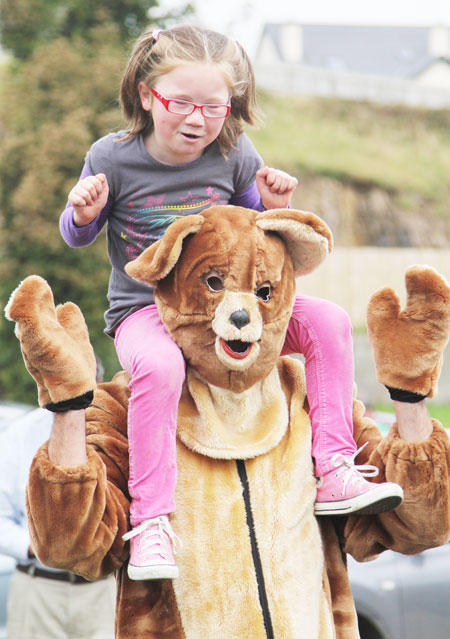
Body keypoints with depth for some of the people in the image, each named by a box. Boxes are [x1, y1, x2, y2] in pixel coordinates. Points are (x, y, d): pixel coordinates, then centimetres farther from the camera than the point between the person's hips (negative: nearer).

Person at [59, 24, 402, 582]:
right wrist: (83, 214, -18)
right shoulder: (113, 158, -9)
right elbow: (76, 236, 5)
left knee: (327, 321, -13)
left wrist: (274, 208, -10)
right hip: (143, 310, -4)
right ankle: (150, 521, -33)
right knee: (159, 366, -38)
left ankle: (333, 472, -12)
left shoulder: (234, 157, -3)